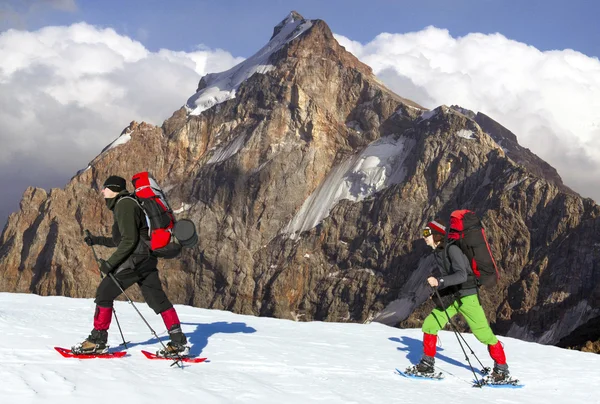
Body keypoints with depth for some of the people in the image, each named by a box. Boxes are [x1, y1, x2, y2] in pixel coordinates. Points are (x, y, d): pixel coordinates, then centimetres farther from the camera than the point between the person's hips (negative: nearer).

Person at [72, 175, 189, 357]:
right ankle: (179, 342, 2)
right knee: (157, 299, 6)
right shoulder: (124, 204, 21)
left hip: (134, 260, -10)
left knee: (104, 293, -3)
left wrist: (110, 263, -18)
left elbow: (129, 240, -18)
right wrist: (97, 240, 27)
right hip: (147, 260, 10)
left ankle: (97, 341, 1)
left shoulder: (124, 204, -11)